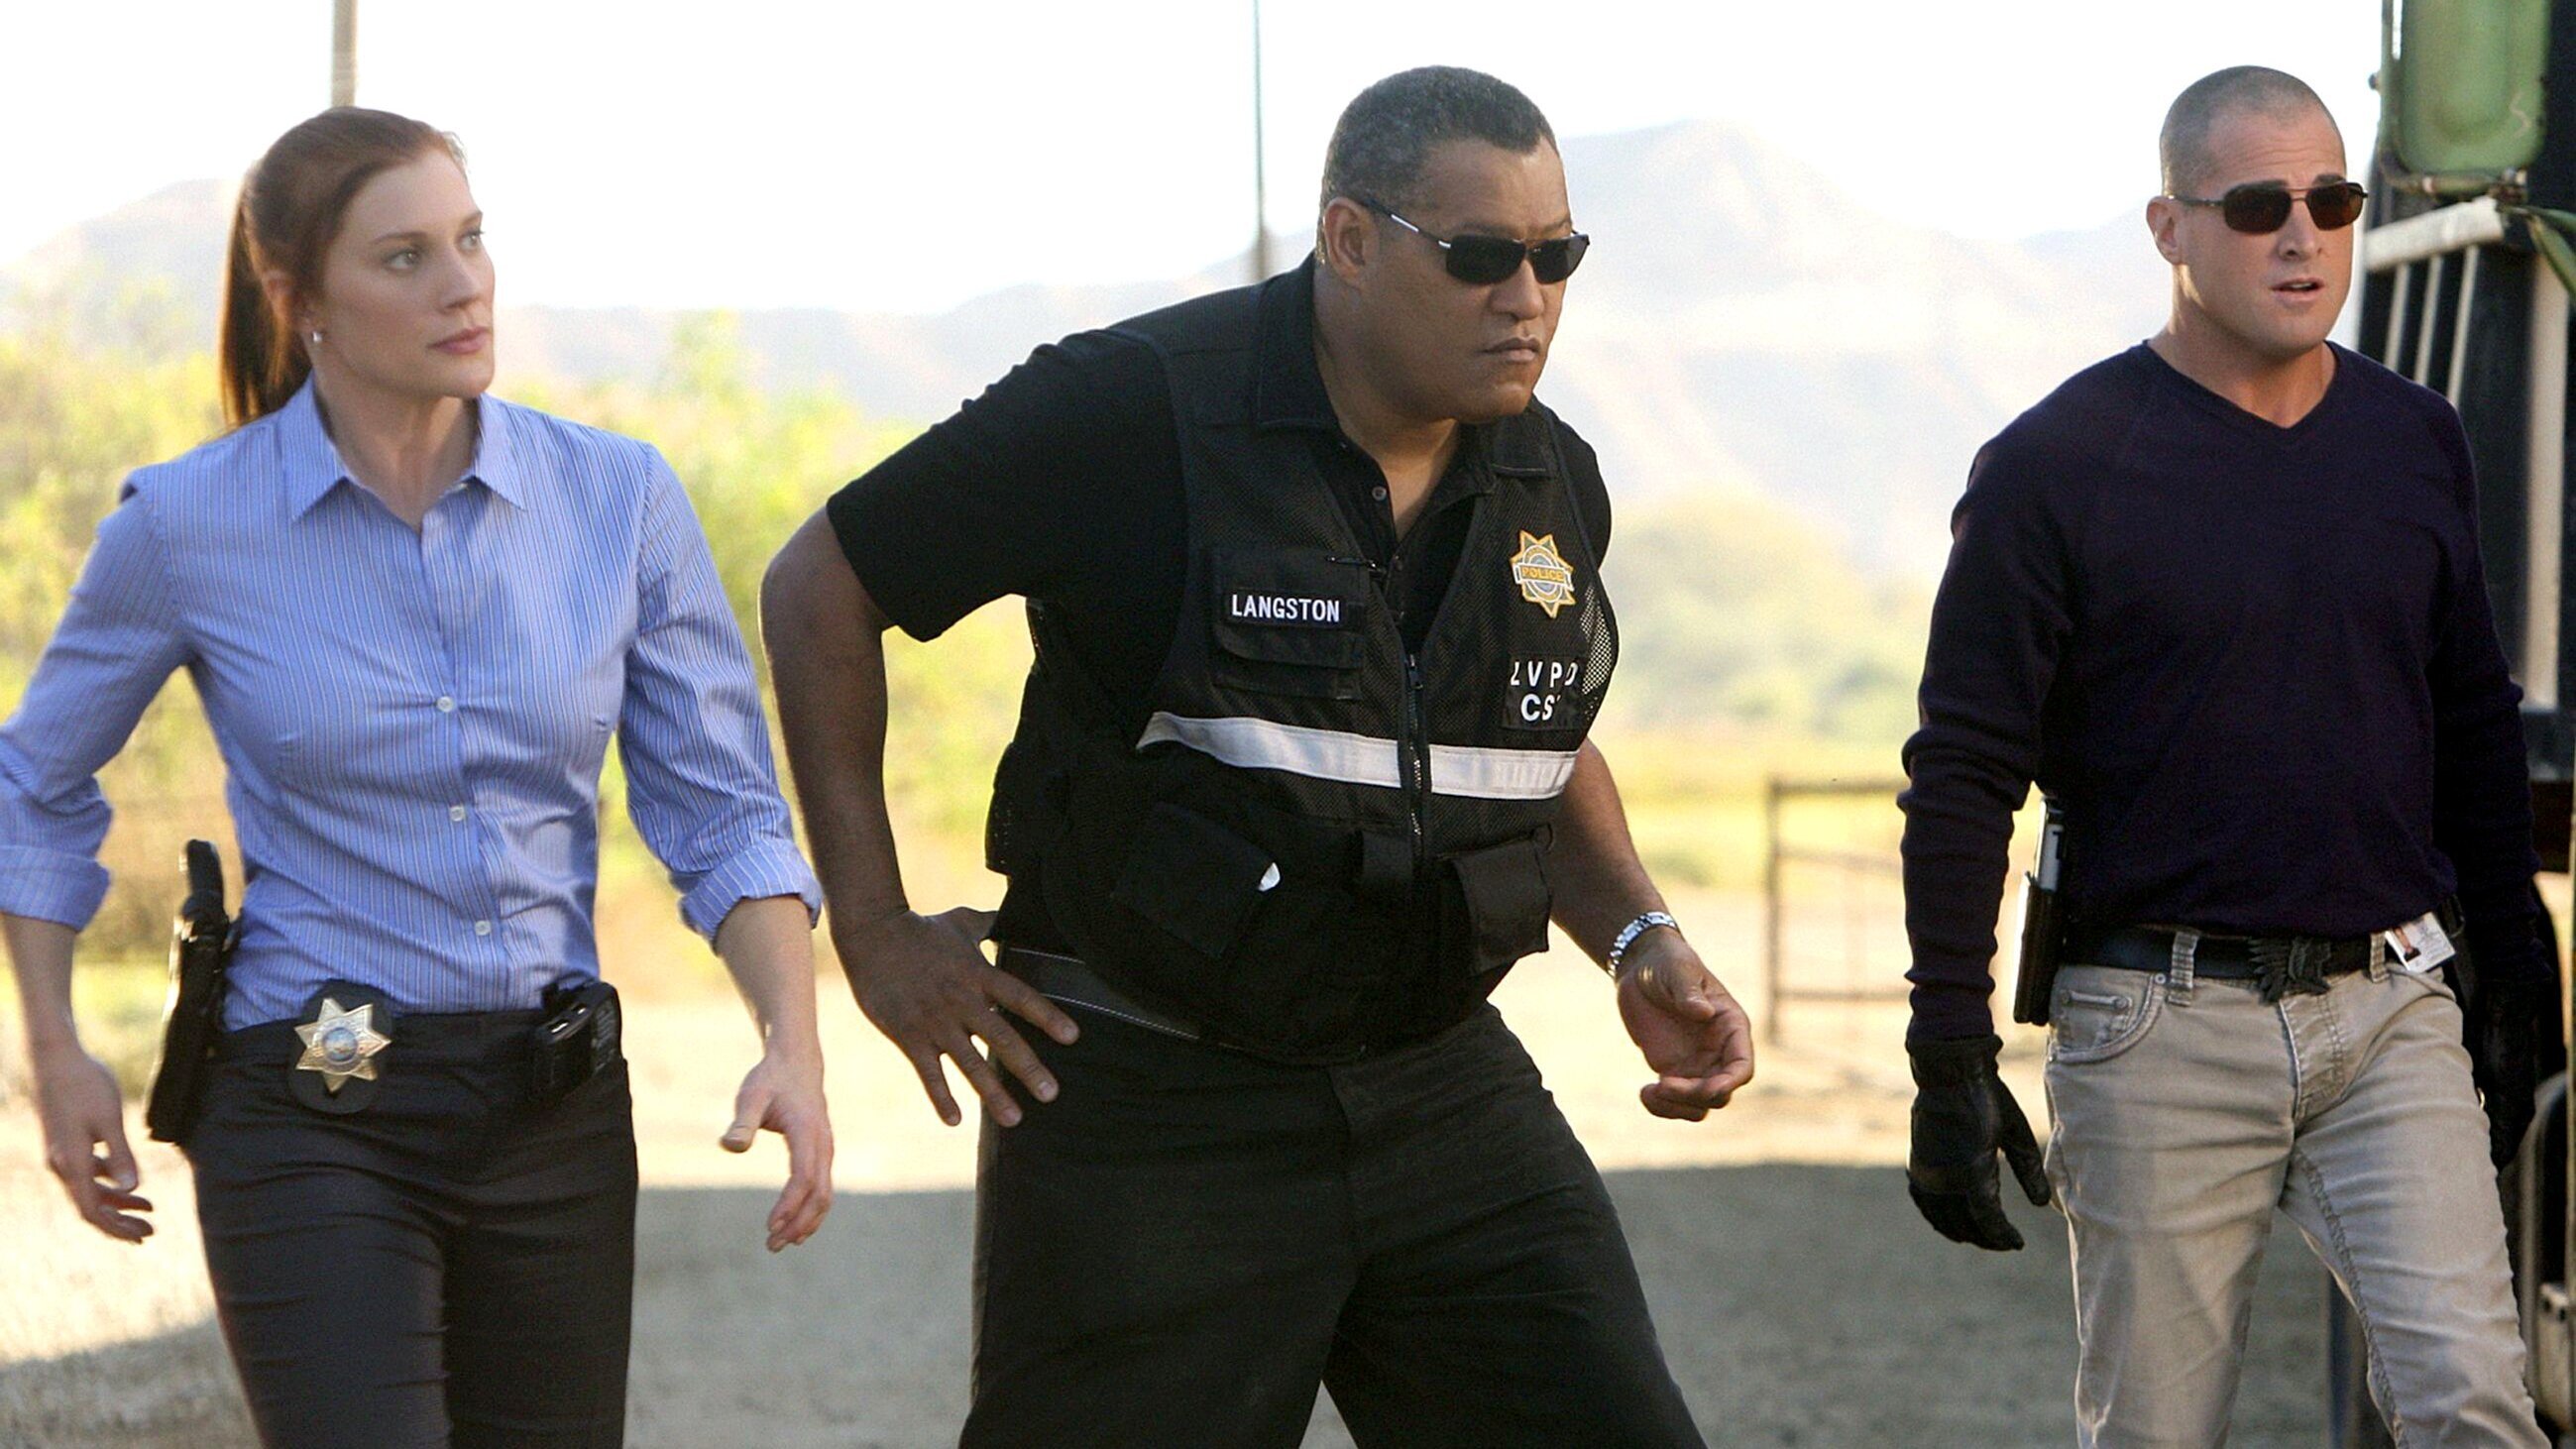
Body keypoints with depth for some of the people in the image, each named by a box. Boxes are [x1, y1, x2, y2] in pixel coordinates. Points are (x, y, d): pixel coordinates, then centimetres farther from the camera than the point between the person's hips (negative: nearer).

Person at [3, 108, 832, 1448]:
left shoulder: (617, 499, -1)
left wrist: (793, 1045, -12)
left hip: (555, 1121, 3)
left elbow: (722, 808, 3)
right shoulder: (187, 527, -5)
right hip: (311, 1127, -3)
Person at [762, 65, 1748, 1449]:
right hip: (1149, 1110, -5)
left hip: (1443, 1088, 5)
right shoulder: (1132, 413, -12)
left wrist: (1642, 945, 5)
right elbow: (820, 586, -2)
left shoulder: (1552, 484, 5)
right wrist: (874, 931, -4)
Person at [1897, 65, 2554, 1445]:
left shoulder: (2415, 440, 10)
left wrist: (2512, 989, 18)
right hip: (2163, 1027, -3)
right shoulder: (2055, 467, -3)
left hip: (2390, 1008, 3)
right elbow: (1962, 777, -3)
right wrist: (1950, 1064, -8)